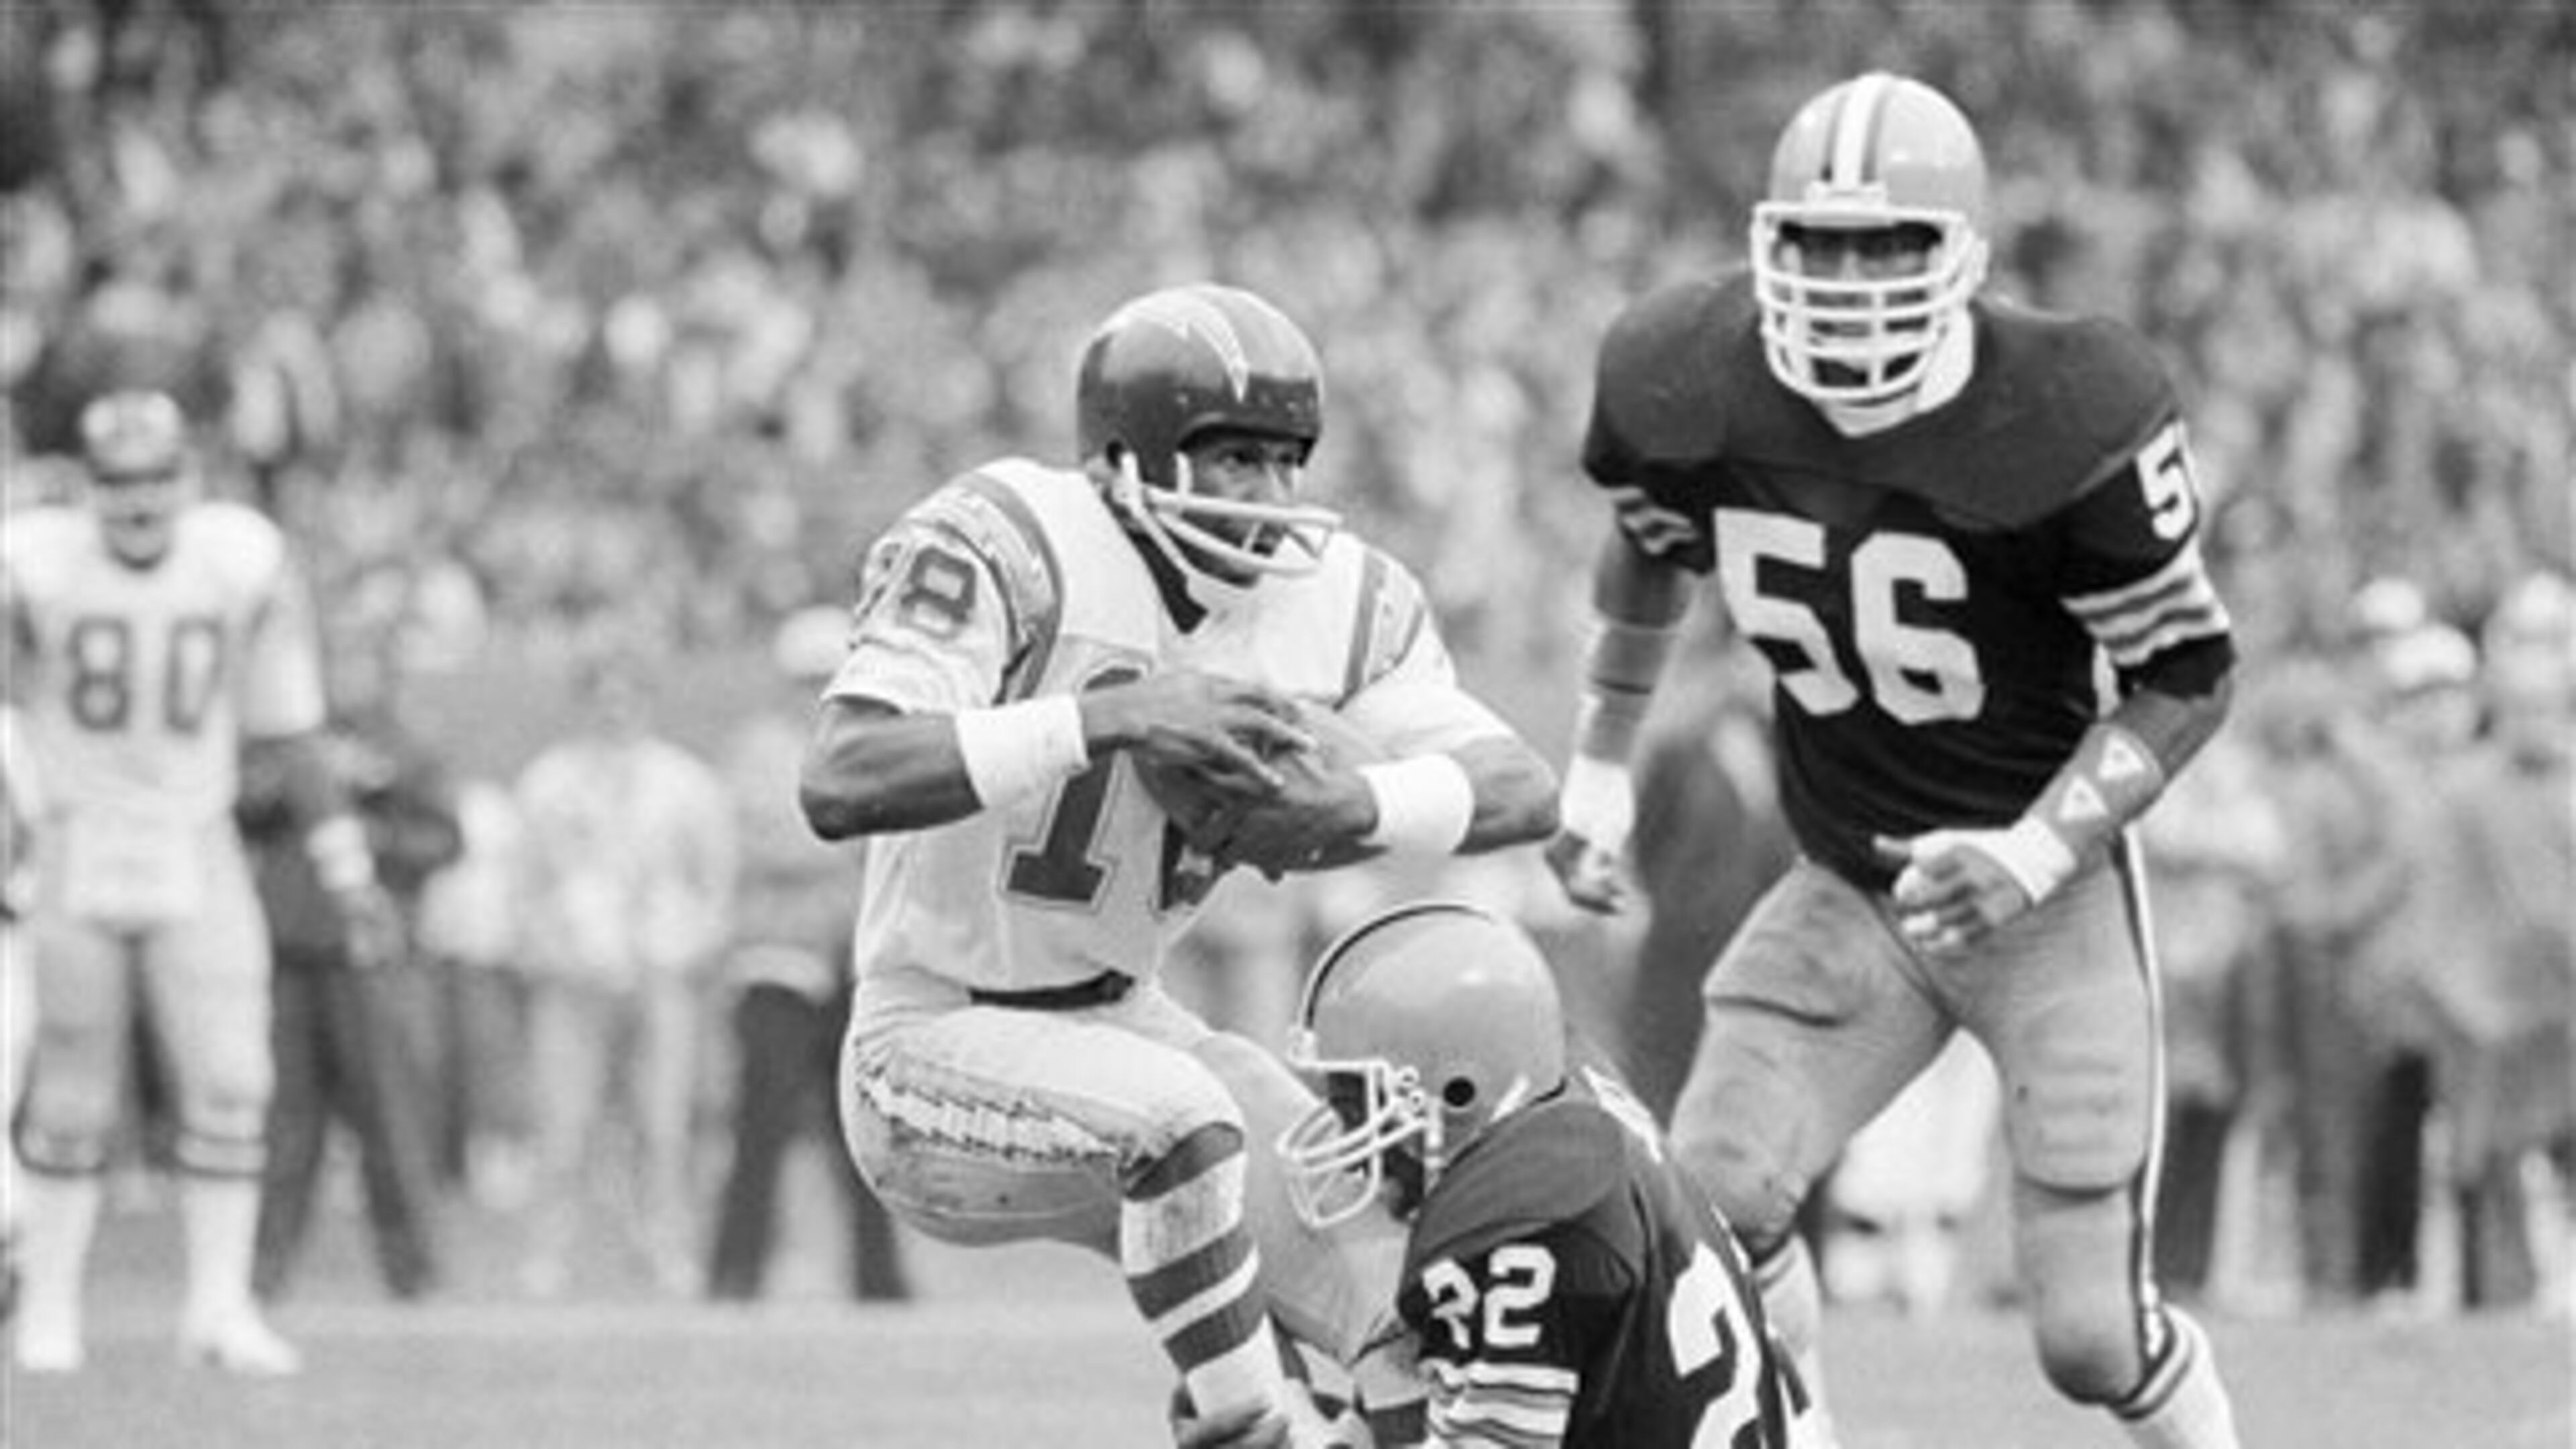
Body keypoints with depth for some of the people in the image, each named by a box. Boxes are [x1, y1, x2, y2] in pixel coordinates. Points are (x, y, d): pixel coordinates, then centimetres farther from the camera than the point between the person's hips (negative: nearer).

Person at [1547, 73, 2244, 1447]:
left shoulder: (2059, 423, -24)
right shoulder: (1694, 388, -12)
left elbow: (2186, 673, -12)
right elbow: (1649, 547, 13)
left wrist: (2034, 856, -23)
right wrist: (1597, 765, 12)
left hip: (2045, 898, -4)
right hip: (1848, 895, 4)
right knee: (1715, 1199, -17)